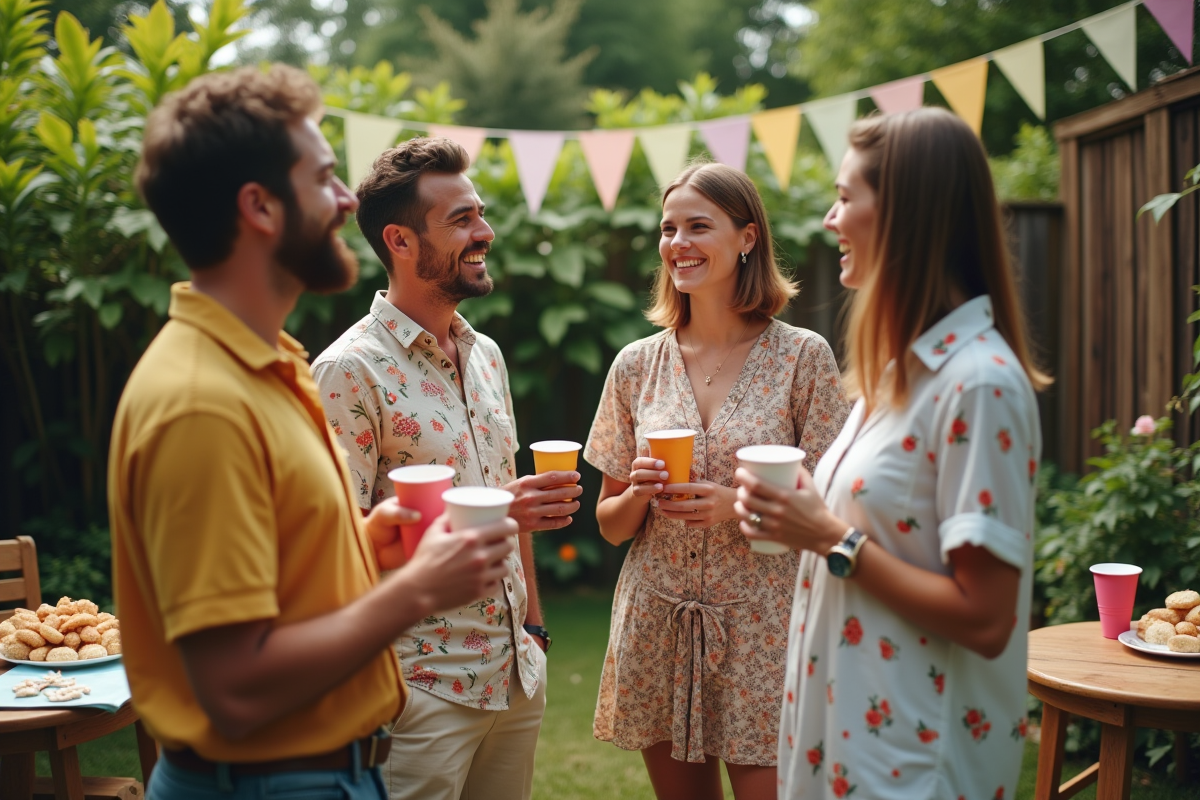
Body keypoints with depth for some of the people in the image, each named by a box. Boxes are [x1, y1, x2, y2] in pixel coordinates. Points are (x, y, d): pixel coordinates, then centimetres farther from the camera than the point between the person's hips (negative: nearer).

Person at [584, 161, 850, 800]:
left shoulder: (803, 357, -5)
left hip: (762, 630, -3)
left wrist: (738, 506, -18)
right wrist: (637, 495, -12)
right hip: (655, 630, 3)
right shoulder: (637, 365, 4)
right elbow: (610, 525, 10)